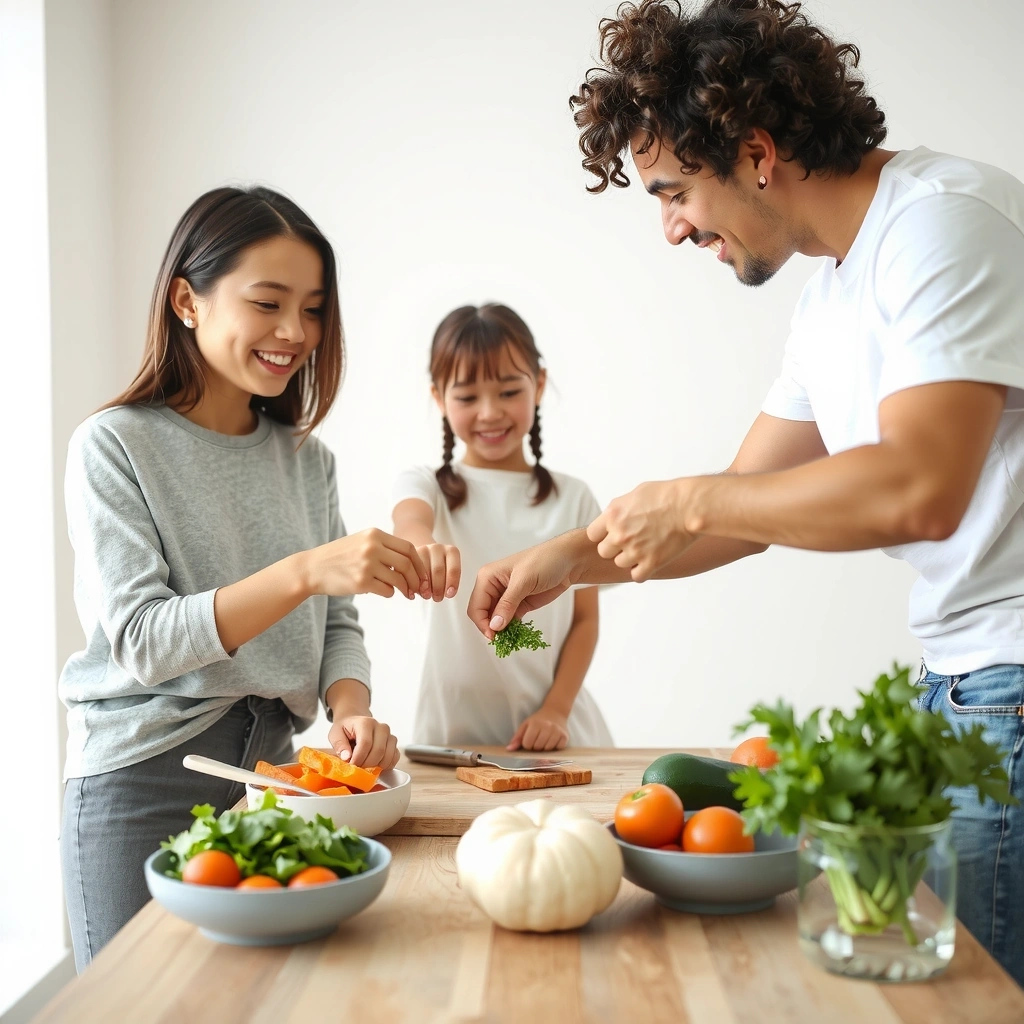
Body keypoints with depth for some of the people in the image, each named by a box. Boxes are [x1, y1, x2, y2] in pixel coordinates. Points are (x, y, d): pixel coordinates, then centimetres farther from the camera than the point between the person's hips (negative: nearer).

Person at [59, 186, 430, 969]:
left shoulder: (307, 459, 8)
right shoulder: (115, 446, -7)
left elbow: (337, 624, 8)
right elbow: (141, 639, -17)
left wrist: (351, 709, -14)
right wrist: (305, 572, -28)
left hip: (270, 769, 5)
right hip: (143, 783, -4)